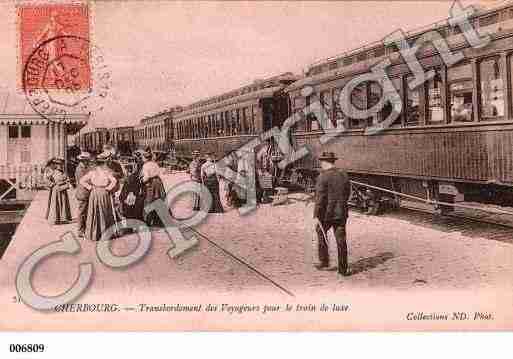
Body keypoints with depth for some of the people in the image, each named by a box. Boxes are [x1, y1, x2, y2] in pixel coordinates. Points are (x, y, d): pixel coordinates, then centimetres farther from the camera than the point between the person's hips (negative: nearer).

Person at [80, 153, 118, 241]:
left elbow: (82, 181, -4)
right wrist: (108, 188, -8)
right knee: (106, 214, 11)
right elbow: (114, 181, -20)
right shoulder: (107, 171, -8)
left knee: (93, 214, 8)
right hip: (105, 194, -1)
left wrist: (90, 187, 1)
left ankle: (93, 234, 11)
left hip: (94, 194, 1)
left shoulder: (92, 171, -2)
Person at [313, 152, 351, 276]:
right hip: (341, 213, 5)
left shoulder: (323, 177, -13)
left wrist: (316, 216, -14)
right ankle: (343, 269, 10)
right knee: (341, 240, 7)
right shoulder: (344, 175, 6)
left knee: (321, 233, 20)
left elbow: (320, 198, -17)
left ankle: (324, 262, 24)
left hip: (327, 213, -4)